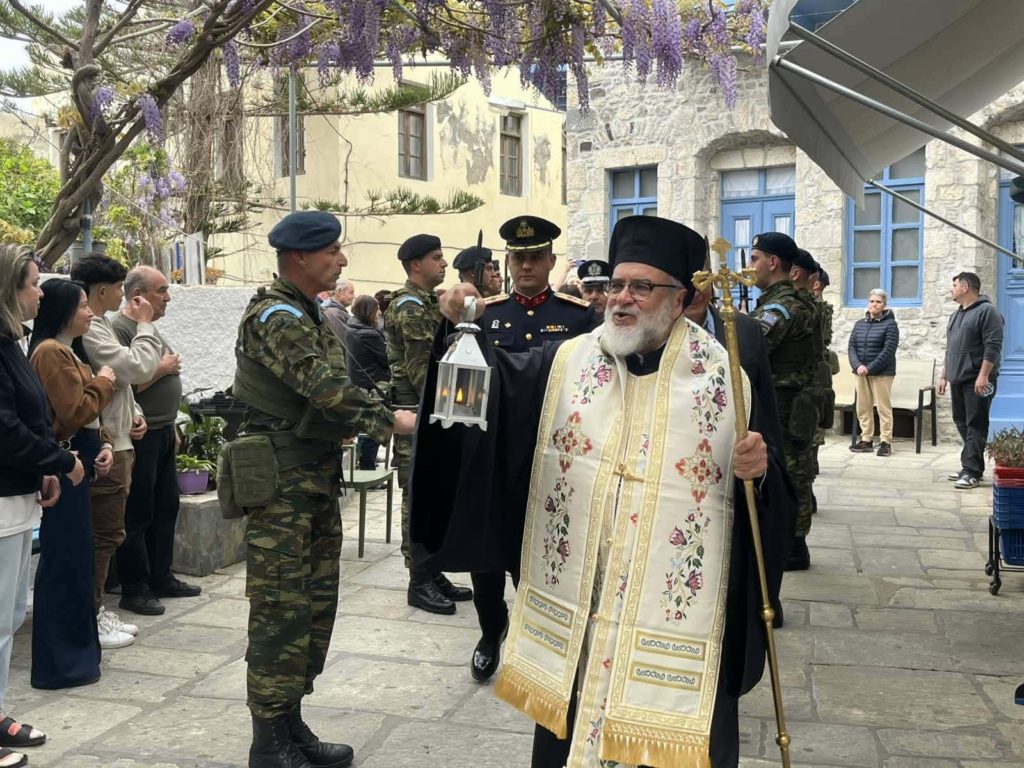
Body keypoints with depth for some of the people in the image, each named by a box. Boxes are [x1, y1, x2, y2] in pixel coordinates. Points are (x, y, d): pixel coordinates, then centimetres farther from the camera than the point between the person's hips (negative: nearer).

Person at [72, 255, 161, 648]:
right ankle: (87, 618, 6)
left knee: (106, 534, 16)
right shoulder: (86, 330, -17)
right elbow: (138, 368, -22)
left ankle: (94, 609, 25)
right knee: (103, 535, -3)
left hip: (116, 443, 11)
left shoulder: (99, 326, 16)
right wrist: (144, 324, -9)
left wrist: (134, 412, 7)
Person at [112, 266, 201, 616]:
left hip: (163, 433, 9)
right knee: (138, 514, -1)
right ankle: (134, 589, 8)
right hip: (140, 435, -9)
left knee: (165, 508, 14)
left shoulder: (151, 327, 16)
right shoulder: (120, 329, -15)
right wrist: (163, 368, -14)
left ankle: (161, 577, 25)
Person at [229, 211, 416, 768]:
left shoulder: (308, 314, 16)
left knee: (316, 603, 13)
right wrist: (390, 421, -18)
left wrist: (370, 421, 5)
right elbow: (328, 388, -24)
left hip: (318, 479, 10)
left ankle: (290, 721, 24)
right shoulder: (275, 316, -15)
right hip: (283, 485, -10)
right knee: (281, 611, -3)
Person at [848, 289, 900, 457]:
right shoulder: (859, 324, 13)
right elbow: (852, 346, 7)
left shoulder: (890, 324, -3)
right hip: (861, 372, 5)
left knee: (883, 408, -3)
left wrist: (870, 368, -17)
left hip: (882, 372, -5)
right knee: (863, 408, 7)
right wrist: (857, 366, -11)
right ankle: (866, 440, 15)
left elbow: (888, 350, -11)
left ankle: (886, 442, 1)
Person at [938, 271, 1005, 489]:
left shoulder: (987, 311, -8)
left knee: (975, 426, -8)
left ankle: (972, 472, -9)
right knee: (962, 423, 10)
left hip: (976, 381, -9)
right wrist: (944, 375, 21)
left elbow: (993, 347, -16)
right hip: (958, 380, 9)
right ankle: (969, 467, 17)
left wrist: (983, 376, -22)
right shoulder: (956, 314, 20)